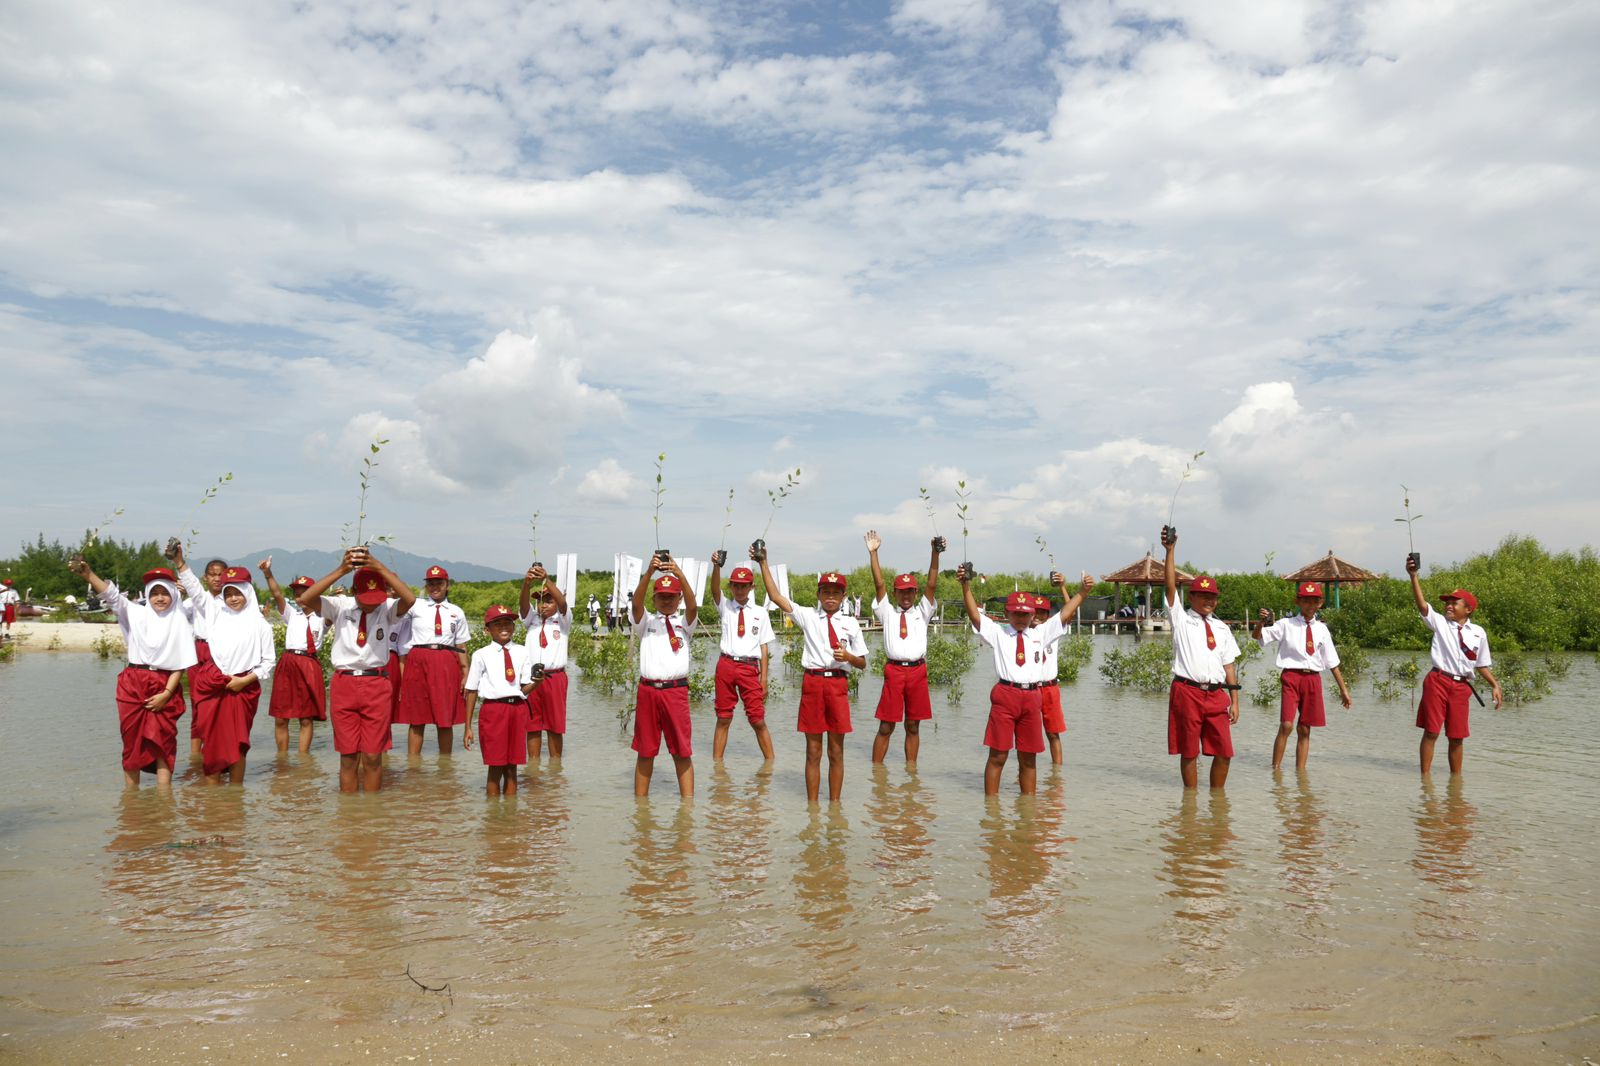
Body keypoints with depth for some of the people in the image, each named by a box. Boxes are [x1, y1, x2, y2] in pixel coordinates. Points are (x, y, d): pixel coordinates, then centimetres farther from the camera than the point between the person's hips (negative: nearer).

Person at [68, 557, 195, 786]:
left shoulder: (180, 621, 3)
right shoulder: (136, 613, 6)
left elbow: (181, 664, 2)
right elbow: (112, 595, -10)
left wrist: (166, 693, -8)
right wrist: (87, 574, -26)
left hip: (165, 687, -1)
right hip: (133, 684, 1)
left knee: (163, 744, -2)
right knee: (132, 743, 5)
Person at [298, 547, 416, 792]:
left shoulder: (388, 609, -3)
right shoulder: (341, 605, -1)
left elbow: (409, 599, -25)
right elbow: (305, 599, -17)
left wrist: (379, 567, -33)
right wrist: (340, 570, -26)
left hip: (376, 686, -1)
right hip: (344, 685, 1)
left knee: (373, 757, 4)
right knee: (348, 757, 7)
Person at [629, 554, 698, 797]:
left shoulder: (684, 623, 9)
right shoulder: (646, 621, 9)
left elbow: (692, 606, -12)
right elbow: (636, 603, -11)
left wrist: (679, 574, -27)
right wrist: (649, 572, -27)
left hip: (676, 691, 0)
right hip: (647, 691, 1)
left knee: (683, 752, 1)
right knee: (645, 751, 9)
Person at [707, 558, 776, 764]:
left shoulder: (760, 612, 7)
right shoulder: (725, 607, 8)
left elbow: (764, 646, 5)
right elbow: (715, 590, -12)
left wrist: (763, 679, 0)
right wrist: (717, 566, -32)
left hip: (750, 667, -1)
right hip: (726, 664, 1)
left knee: (758, 720, 0)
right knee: (723, 718, 7)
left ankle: (770, 761, 11)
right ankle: (717, 762, 15)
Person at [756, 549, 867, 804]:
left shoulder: (850, 623, 9)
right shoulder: (807, 615, 7)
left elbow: (862, 663, 12)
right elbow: (776, 596, -2)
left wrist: (848, 656, -10)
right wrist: (763, 564, -7)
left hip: (838, 684, 1)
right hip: (812, 682, -1)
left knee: (836, 750, 6)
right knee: (813, 750, 5)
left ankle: (834, 802, 15)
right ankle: (812, 802, 12)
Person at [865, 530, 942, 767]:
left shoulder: (922, 612, 13)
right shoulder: (887, 612, 10)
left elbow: (932, 585, 2)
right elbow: (879, 584, 1)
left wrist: (935, 553, -9)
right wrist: (873, 553, -7)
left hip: (918, 671, 2)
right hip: (894, 670, -1)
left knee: (913, 725, 8)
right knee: (886, 725, 1)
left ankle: (911, 766, 16)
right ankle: (876, 768, 5)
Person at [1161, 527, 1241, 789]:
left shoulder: (1222, 628, 17)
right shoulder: (1181, 619, 7)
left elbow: (1229, 665, 14)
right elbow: (1171, 585, -5)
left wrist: (1234, 701, 7)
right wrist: (1170, 549, -14)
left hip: (1216, 694, 4)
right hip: (1187, 691, -4)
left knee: (1223, 752, 2)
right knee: (1189, 751, 2)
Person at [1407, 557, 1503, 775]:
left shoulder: (1478, 632, 9)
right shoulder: (1440, 622, 2)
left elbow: (1482, 664, 18)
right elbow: (1422, 604, -14)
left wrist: (1495, 685, 10)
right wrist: (1413, 576, -25)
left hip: (1462, 686, 3)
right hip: (1438, 681, -2)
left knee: (1457, 736, 9)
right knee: (1431, 732, -3)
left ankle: (1456, 776, 22)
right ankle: (1425, 775, 3)